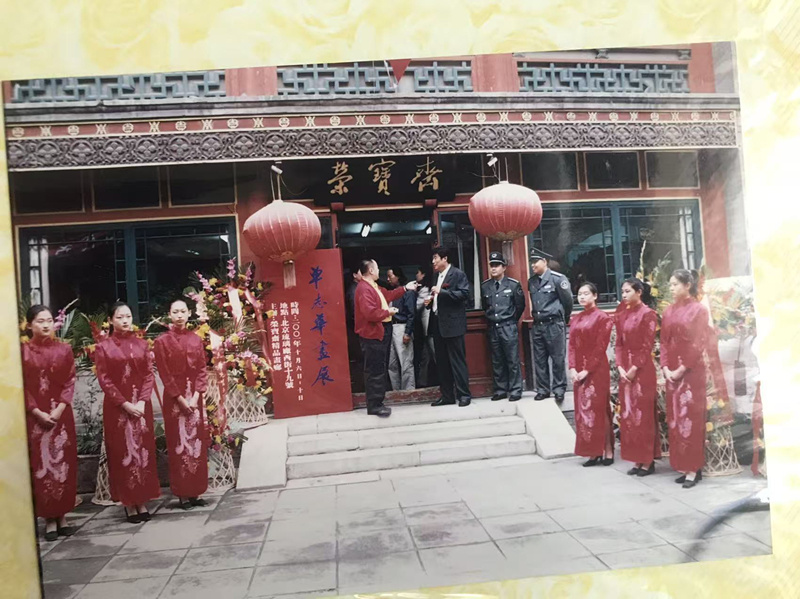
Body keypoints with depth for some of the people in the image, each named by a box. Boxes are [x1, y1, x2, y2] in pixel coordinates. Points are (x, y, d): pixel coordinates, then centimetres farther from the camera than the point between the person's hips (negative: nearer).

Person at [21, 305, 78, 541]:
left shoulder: (64, 349, 5)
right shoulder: (22, 351, -1)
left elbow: (70, 382, 2)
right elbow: (21, 387, -4)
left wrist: (59, 409, -11)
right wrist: (38, 412, -13)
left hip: (61, 414, 2)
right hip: (34, 416, -2)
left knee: (64, 462, 5)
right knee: (41, 465, 2)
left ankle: (62, 515, 15)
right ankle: (49, 518, 9)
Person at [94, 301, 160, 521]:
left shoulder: (141, 344, 7)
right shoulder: (103, 347, 0)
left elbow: (149, 375, 4)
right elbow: (104, 380, -5)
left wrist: (142, 401, -10)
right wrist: (125, 403, -14)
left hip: (141, 406, 3)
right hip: (116, 407, -2)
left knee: (143, 451, 5)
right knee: (122, 453, 2)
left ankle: (142, 502, 14)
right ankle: (129, 504, 10)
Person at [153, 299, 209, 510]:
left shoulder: (196, 340, 8)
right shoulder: (162, 341, -2)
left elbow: (202, 370, 4)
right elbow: (165, 374, -6)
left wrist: (195, 396, -9)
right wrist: (181, 399, -12)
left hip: (195, 397, 3)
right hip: (174, 398, -3)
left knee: (197, 442, 5)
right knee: (178, 444, 0)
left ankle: (197, 491, 13)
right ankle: (182, 493, 7)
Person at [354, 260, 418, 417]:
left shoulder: (374, 286, 14)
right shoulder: (364, 289, -20)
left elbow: (388, 295, 29)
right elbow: (370, 313, -28)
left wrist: (405, 288, 30)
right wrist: (388, 312, -14)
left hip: (381, 332, 11)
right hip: (372, 335, -11)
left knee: (380, 369, 16)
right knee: (375, 371, -7)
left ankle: (377, 402, 25)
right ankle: (374, 405, -1)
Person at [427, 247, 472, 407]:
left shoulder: (458, 274, -5)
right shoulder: (436, 276, 18)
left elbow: (464, 293, -17)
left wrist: (441, 292, -21)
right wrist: (430, 301, 6)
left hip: (453, 323, -8)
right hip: (438, 323, 8)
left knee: (457, 360, -5)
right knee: (442, 362, 10)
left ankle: (464, 394, 3)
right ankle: (447, 395, 16)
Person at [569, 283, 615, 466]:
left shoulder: (602, 317, -5)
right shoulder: (576, 319, 13)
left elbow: (600, 347, -11)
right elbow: (572, 346, 10)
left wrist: (587, 370, -15)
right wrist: (572, 368, -3)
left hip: (596, 369, -6)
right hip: (579, 370, 6)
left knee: (599, 409, -3)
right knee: (584, 410, 6)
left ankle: (607, 451, 6)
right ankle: (594, 452, 12)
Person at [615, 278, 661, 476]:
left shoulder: (648, 314, -7)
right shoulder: (622, 314, 11)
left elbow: (647, 346, -12)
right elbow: (619, 344, 10)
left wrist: (634, 368, -14)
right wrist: (620, 367, -1)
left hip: (643, 370, -7)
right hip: (626, 370, 7)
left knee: (644, 414, -2)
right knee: (628, 415, 8)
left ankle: (648, 461, 6)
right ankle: (638, 460, 16)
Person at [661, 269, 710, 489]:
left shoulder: (698, 309, -4)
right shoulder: (668, 312, 12)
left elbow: (698, 343, -10)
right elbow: (664, 342, 10)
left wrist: (682, 369, -14)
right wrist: (666, 368, -2)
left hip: (692, 371, -6)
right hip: (671, 372, 6)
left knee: (691, 418, -4)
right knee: (675, 418, 7)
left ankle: (694, 469, 1)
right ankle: (684, 466, 14)